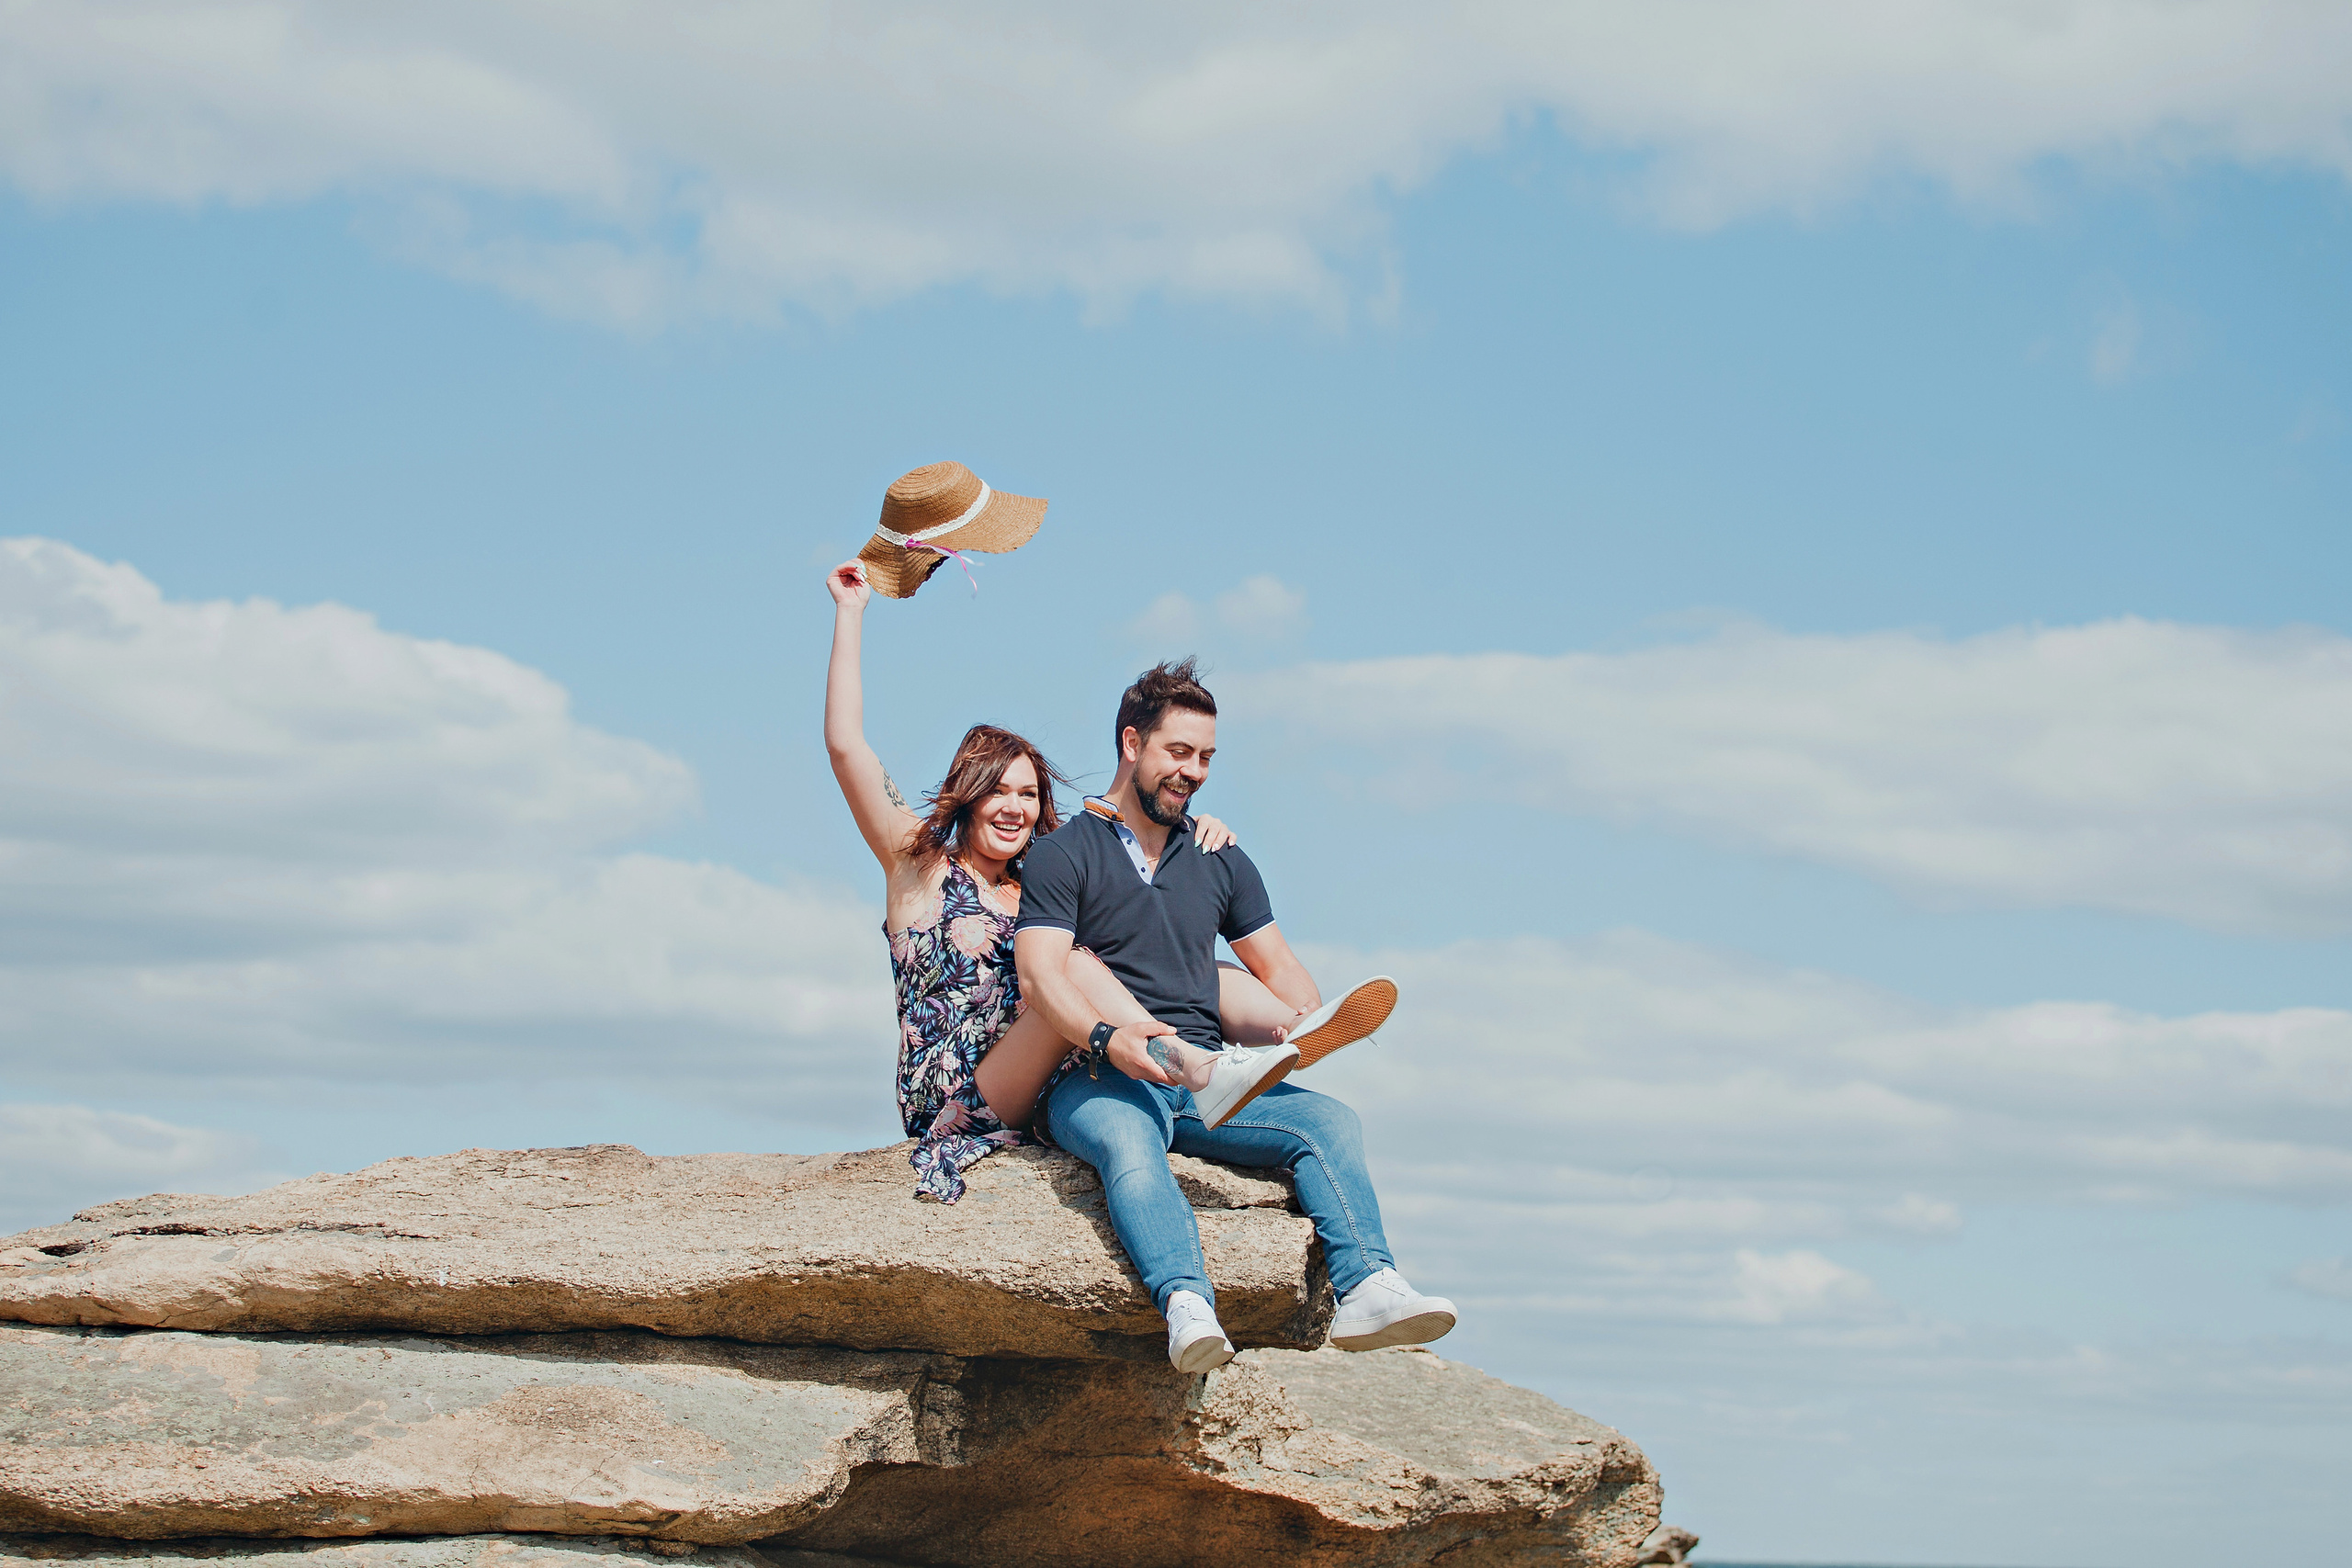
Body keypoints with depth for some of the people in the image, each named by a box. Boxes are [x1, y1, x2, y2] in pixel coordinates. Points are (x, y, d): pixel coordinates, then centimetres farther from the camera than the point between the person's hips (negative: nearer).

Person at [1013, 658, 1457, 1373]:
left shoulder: (1220, 861, 24)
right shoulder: (1064, 854, 6)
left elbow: (1277, 966, 23)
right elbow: (1040, 974, -9)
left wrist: (1306, 1028, -2)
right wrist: (1106, 1037, -29)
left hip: (1206, 1076, 5)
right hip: (1100, 1078, -5)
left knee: (1330, 1120, -21)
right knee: (1128, 1143, -39)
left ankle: (1367, 1288, -41)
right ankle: (1187, 1307, -61)